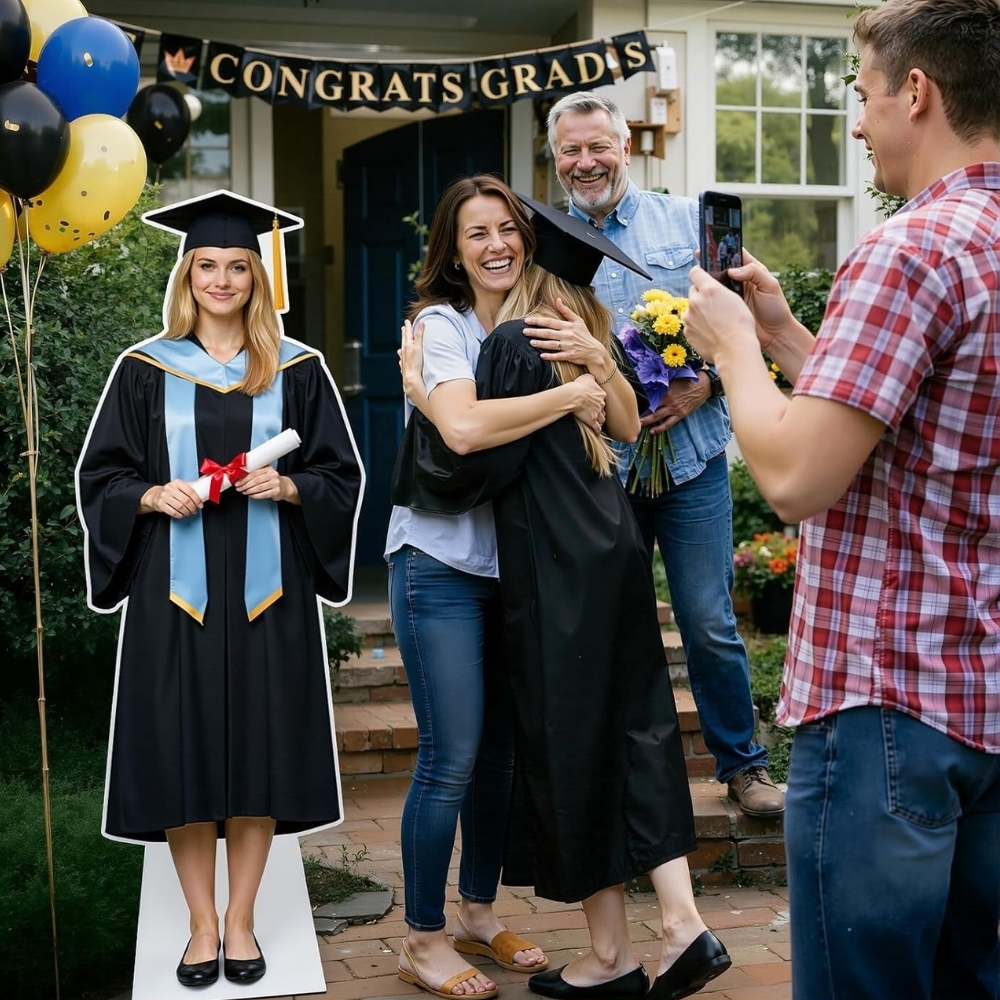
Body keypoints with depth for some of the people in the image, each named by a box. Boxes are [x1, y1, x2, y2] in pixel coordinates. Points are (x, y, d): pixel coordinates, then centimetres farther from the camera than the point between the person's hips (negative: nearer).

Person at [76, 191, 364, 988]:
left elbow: (341, 476, 6)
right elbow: (101, 478, 5)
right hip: (174, 592, 0)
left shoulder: (298, 369, 5)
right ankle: (202, 923, 17)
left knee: (258, 751, 4)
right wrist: (154, 495, -14)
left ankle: (242, 920, 18)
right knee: (183, 757, 2)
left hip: (266, 593, 0)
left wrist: (288, 487, -13)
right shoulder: (146, 369, 4)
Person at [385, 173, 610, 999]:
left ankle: (479, 915, 29)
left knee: (502, 750, 13)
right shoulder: (440, 324, -9)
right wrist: (569, 394, -20)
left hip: (512, 561, 7)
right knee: (451, 760, -3)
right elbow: (463, 427, -28)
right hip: (442, 565, -6)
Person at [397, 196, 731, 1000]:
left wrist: (421, 391, -2)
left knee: (568, 746, 2)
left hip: (553, 571, -8)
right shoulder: (591, 342, 12)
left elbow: (477, 459, -13)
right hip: (614, 556, 8)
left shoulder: (514, 341, -10)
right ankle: (684, 926, 5)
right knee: (634, 732, 11)